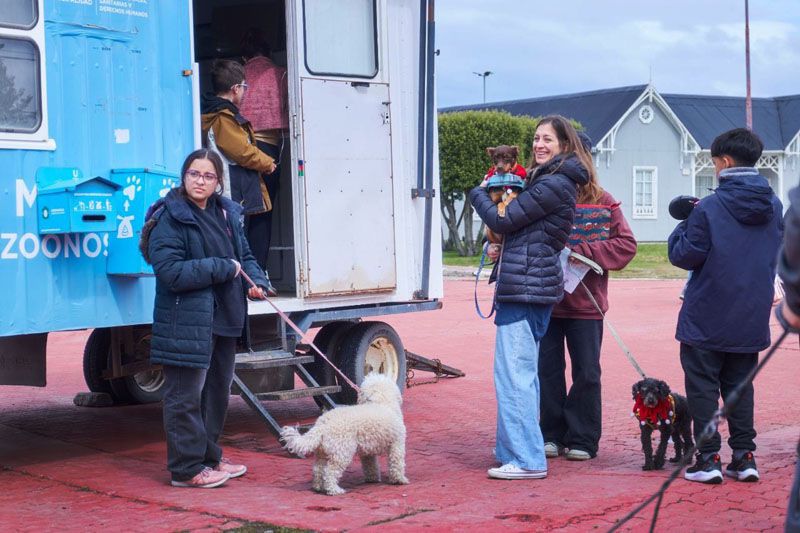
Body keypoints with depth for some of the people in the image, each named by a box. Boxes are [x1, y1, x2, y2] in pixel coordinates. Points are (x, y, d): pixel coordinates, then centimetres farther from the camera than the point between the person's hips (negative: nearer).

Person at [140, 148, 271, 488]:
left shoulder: (227, 214, 11)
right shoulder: (171, 219, -13)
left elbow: (244, 255, 23)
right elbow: (170, 271, -22)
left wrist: (256, 281, 1)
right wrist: (224, 269, -18)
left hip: (224, 320, 8)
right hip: (186, 322, -8)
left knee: (217, 391, 18)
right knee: (186, 396, -2)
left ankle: (209, 457, 31)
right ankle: (187, 468, 7)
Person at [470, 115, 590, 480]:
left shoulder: (552, 185, -14)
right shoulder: (550, 181, 19)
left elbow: (503, 220, -12)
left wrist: (478, 193, 6)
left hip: (525, 285, -11)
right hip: (537, 284, 11)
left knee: (512, 373, -10)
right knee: (524, 372, 15)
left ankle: (525, 459, -9)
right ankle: (521, 452, 22)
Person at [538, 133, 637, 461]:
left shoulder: (602, 202, 0)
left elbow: (626, 244, -4)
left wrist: (583, 251, -15)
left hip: (585, 302, -1)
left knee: (586, 373, 7)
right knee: (548, 370, 8)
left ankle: (582, 439, 18)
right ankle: (552, 435, 21)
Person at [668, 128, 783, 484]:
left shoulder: (709, 208, -15)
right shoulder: (774, 207, 3)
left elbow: (684, 255, -10)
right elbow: (779, 256, 13)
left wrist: (684, 225, 4)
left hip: (707, 319, -5)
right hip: (752, 319, 5)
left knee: (703, 386, 4)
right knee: (740, 385, 15)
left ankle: (708, 459, 2)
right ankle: (744, 457, 13)